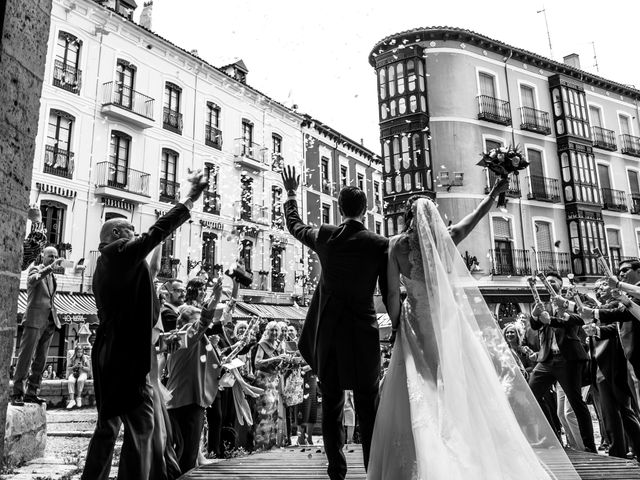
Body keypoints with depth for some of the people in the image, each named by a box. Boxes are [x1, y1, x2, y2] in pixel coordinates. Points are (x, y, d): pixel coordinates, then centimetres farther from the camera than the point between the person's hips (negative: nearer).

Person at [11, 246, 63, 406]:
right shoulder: (35, 269, 1)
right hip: (35, 319, -7)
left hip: (49, 321, 7)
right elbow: (32, 280, -24)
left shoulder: (52, 275, 21)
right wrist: (51, 267, -33)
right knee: (25, 357, -6)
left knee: (41, 360, 6)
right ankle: (17, 394, -1)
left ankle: (31, 393, 11)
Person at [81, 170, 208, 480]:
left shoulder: (105, 264, 19)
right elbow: (158, 231, -13)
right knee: (141, 425, -7)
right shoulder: (121, 254, -8)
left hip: (109, 355, 10)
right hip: (127, 355, -10)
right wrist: (191, 198, -8)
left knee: (108, 424, 18)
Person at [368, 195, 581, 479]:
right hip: (449, 322, 2)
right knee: (459, 392, 11)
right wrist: (491, 197, 31)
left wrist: (396, 326, 5)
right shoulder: (444, 239, -1)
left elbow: (393, 293, -7)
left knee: (416, 400, 4)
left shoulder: (397, 244, -5)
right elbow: (469, 221, 18)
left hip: (417, 325, -2)